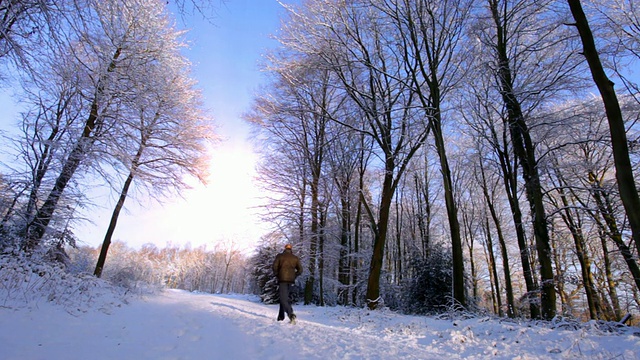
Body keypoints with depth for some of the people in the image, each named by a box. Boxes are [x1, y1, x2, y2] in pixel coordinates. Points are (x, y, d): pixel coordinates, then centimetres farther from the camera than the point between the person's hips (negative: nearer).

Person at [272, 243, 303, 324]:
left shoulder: (280, 256, 3)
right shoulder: (295, 258, 11)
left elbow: (275, 266, -7)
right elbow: (300, 270, 5)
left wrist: (277, 275, 7)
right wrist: (293, 276, 14)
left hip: (282, 279, -4)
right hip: (291, 280, 4)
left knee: (283, 298, -9)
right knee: (285, 297, 18)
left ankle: (291, 314, -30)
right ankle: (281, 316, 21)